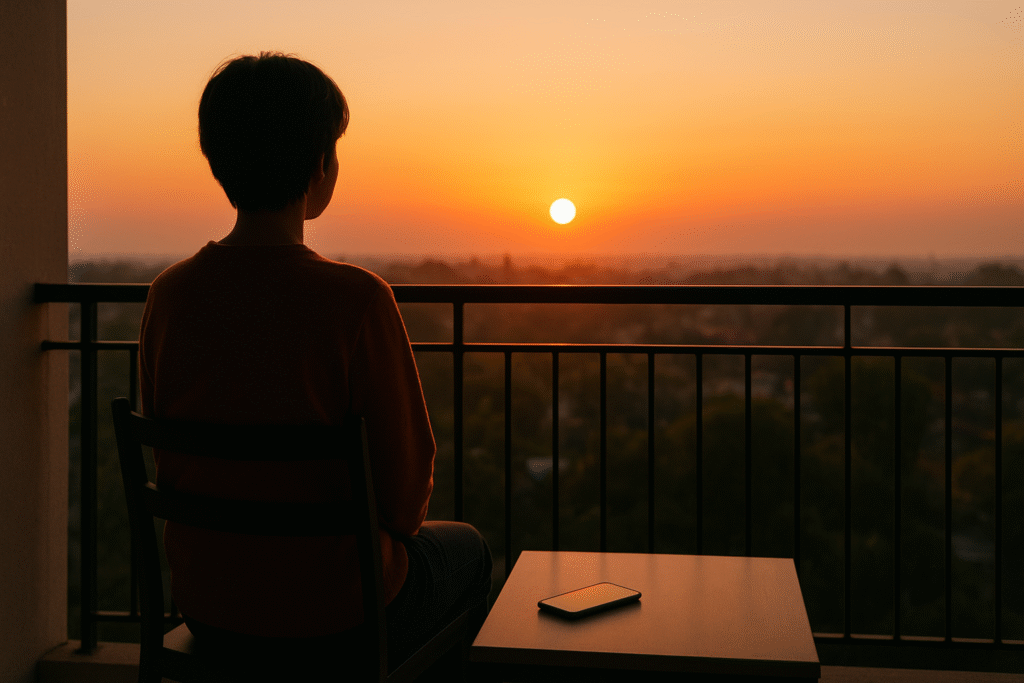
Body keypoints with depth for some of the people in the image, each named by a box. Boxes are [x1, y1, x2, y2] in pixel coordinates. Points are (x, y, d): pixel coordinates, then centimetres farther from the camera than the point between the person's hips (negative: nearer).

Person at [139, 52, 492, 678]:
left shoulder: (170, 294, -8)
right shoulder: (356, 299, -23)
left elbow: (169, 462, 2)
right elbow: (409, 475, -16)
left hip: (206, 608, 5)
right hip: (333, 614, -5)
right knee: (466, 551, 27)